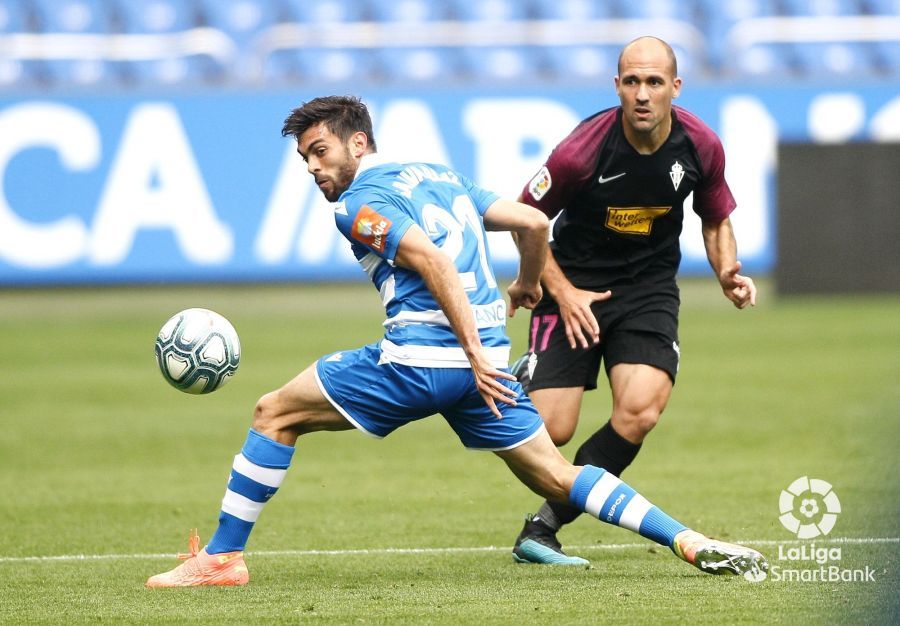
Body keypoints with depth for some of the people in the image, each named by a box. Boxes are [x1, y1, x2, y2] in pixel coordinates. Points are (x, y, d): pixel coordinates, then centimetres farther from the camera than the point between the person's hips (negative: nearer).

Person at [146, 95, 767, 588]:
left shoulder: (360, 204, -4)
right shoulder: (441, 177, 20)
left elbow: (434, 262, -18)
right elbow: (533, 222, 16)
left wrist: (475, 355, -20)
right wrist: (528, 283, 36)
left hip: (420, 358, -7)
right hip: (485, 356, 7)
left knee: (275, 415, 5)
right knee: (558, 477, 11)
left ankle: (222, 556, 4)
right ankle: (692, 542, -3)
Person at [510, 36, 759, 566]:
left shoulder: (701, 146, -10)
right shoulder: (583, 149, -21)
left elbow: (717, 219, 10)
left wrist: (728, 274, -8)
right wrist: (562, 292, -12)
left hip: (650, 288, 2)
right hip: (576, 287, -2)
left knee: (639, 415, -22)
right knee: (549, 431, -12)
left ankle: (543, 528, -7)